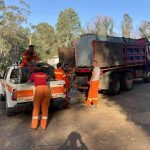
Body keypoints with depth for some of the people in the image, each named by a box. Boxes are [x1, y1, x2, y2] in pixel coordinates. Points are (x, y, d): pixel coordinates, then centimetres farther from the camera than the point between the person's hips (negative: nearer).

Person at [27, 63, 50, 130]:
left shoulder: (33, 75, 20)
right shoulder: (44, 74, 26)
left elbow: (29, 82, 38)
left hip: (38, 89, -2)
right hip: (46, 88, 2)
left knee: (36, 107, 12)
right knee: (45, 108, 12)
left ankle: (34, 125, 18)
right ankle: (43, 125, 20)